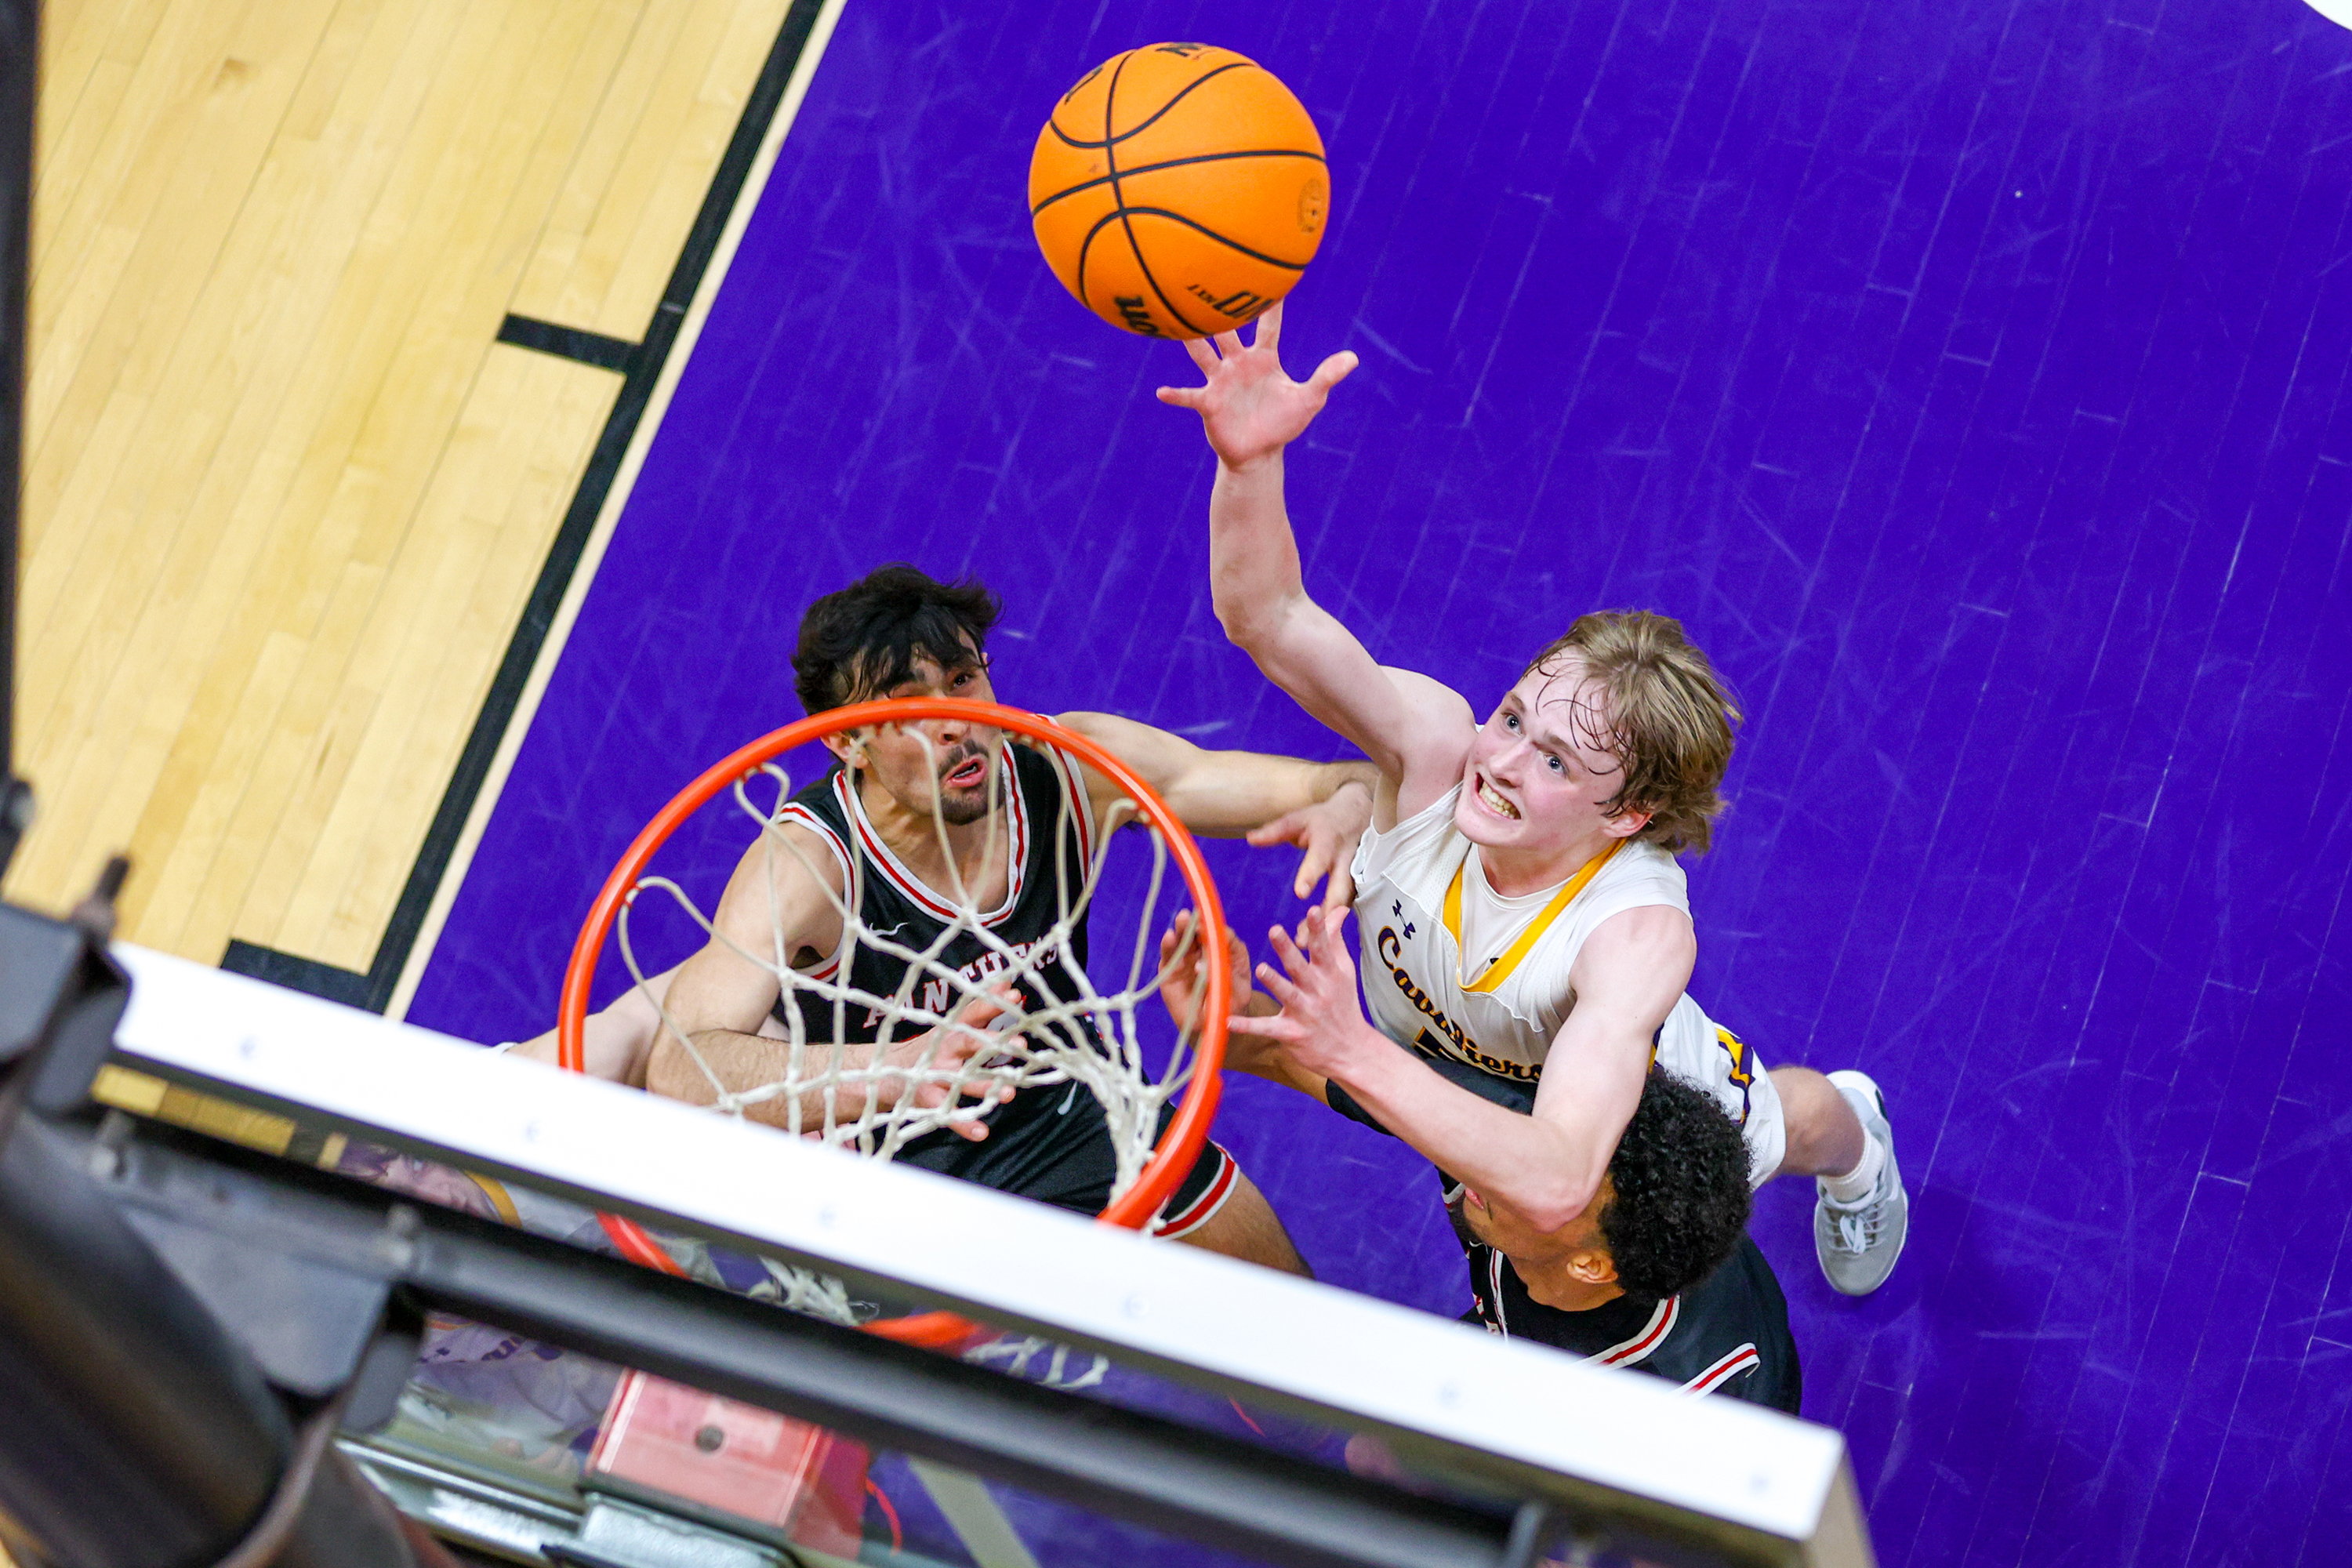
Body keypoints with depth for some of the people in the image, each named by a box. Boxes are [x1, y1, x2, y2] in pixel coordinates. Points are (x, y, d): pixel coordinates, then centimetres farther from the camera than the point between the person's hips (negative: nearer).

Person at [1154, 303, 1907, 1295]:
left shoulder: (1640, 933, -48)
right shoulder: (1436, 743, -39)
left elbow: (1556, 1184, -60)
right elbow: (1266, 620, -50)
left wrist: (1357, 1054, -71)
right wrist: (1248, 463, -69)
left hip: (1634, 1104, -1)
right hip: (1440, 1069, 2)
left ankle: (1855, 1139, 67)